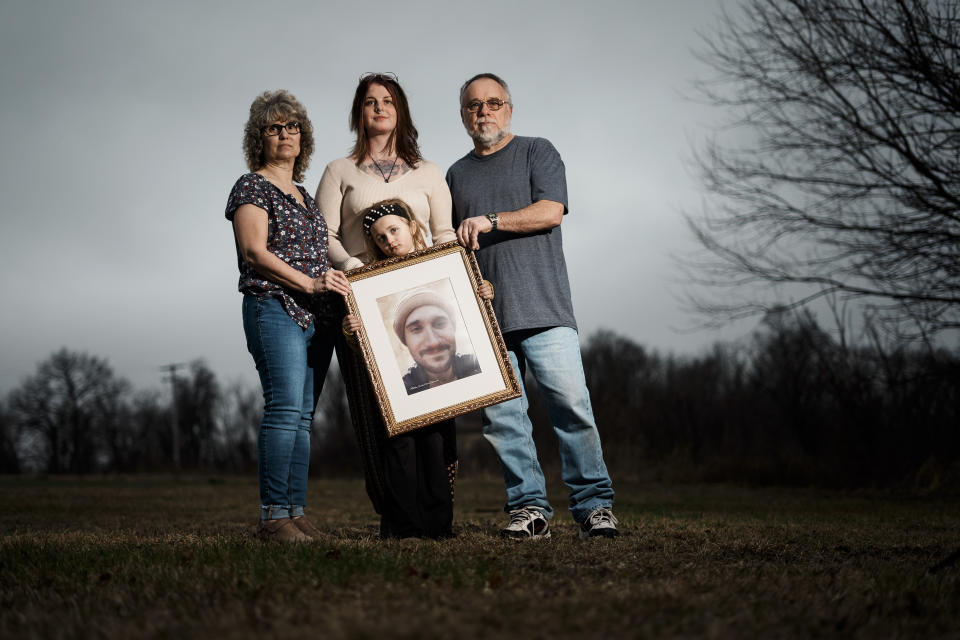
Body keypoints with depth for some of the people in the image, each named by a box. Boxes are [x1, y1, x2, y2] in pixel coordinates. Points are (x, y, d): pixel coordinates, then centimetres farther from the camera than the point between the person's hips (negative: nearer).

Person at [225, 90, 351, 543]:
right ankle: (273, 515, -17)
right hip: (275, 309, -7)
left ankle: (296, 511, 5)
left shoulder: (304, 195, 23)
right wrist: (309, 284, -18)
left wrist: (335, 283, 12)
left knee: (303, 415, 4)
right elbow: (255, 252, -11)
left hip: (316, 316, 7)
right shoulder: (252, 187, 0)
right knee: (284, 408, -17)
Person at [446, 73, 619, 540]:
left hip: (542, 308, -4)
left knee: (571, 404, -11)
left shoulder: (537, 152, 10)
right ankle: (529, 506, 5)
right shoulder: (456, 174, 23)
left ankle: (594, 505, -5)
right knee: (501, 416, -2)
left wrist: (489, 220, -8)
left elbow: (550, 211, -5)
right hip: (483, 314, 4)